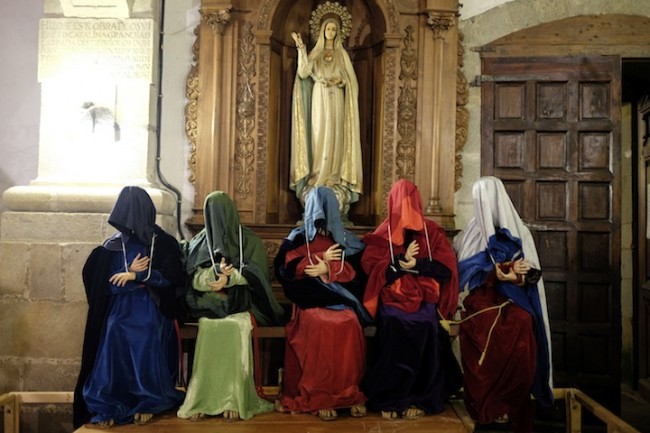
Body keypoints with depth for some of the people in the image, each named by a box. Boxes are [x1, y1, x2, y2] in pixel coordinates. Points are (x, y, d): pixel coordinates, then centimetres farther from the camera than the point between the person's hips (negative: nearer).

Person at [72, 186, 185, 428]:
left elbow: (173, 277, -7)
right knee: (113, 351, -15)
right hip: (119, 310, 2)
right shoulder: (112, 246, 6)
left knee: (146, 351, -19)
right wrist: (129, 271, -11)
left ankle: (148, 404, -4)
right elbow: (102, 283, 4)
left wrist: (136, 275, -13)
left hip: (150, 310, -1)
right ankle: (107, 408, -7)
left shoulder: (163, 243, 2)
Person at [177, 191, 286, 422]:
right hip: (209, 303, 1)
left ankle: (234, 398, -29)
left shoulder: (249, 240, 9)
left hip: (241, 303, -1)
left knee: (235, 326, -33)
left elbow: (256, 276, -3)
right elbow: (195, 280, 1)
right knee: (210, 325, -31)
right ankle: (202, 398, -27)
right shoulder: (199, 242, 12)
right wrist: (216, 272, -20)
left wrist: (228, 276, -20)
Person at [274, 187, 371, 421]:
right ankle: (320, 397, -26)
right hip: (310, 300, -1)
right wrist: (323, 258, -3)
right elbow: (286, 268, -1)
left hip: (341, 298, 1)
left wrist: (328, 269, -12)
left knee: (349, 324, -31)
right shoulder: (298, 237, 14)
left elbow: (357, 270, 2)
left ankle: (350, 393, -20)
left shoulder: (347, 239, 16)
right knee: (322, 326, -33)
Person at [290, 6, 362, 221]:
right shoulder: (315, 52, 10)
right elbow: (304, 72, -6)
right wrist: (301, 48, -12)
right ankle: (317, 178, -3)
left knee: (335, 139, -4)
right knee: (319, 138, -6)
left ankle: (334, 178, -1)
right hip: (319, 100, 0)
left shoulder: (342, 54, 11)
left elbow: (351, 80, 8)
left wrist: (340, 80, -12)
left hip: (336, 101, 0)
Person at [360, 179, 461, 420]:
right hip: (393, 301, 0)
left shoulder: (433, 231, 12)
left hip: (424, 301, 1)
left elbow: (447, 267, 1)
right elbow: (371, 268, -3)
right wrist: (403, 260, -11)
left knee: (423, 330, -26)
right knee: (394, 326, -28)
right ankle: (389, 400, -15)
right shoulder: (383, 234, 10)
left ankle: (419, 400, -13)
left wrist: (416, 264, -11)